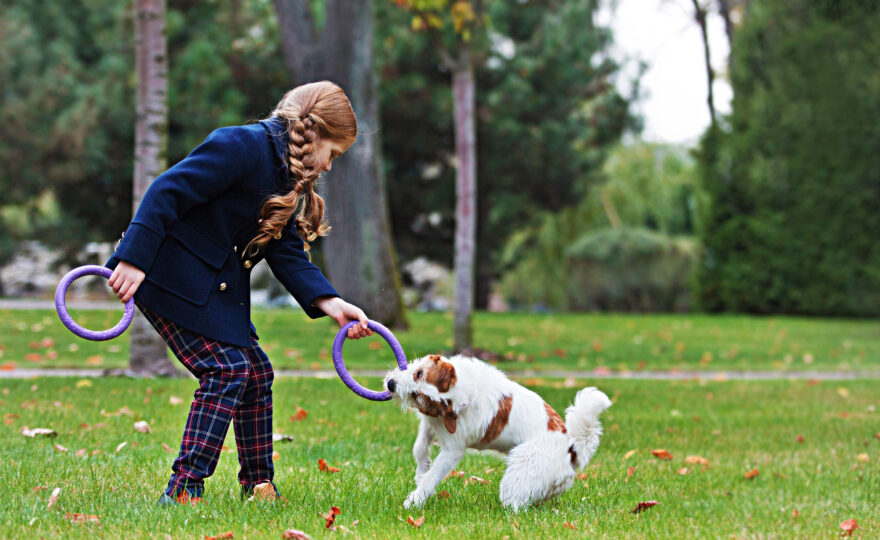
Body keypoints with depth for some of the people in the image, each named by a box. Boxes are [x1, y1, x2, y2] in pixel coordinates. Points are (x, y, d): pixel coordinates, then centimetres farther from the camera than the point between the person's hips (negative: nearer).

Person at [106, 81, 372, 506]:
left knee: (255, 371, 10)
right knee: (226, 368, -16)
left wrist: (329, 302, -8)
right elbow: (168, 192, -23)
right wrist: (133, 259, -28)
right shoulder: (240, 146, -18)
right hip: (172, 277, -10)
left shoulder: (288, 180, 11)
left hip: (218, 287, 10)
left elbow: (288, 253, 6)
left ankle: (258, 485, 21)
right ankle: (183, 489, -15)